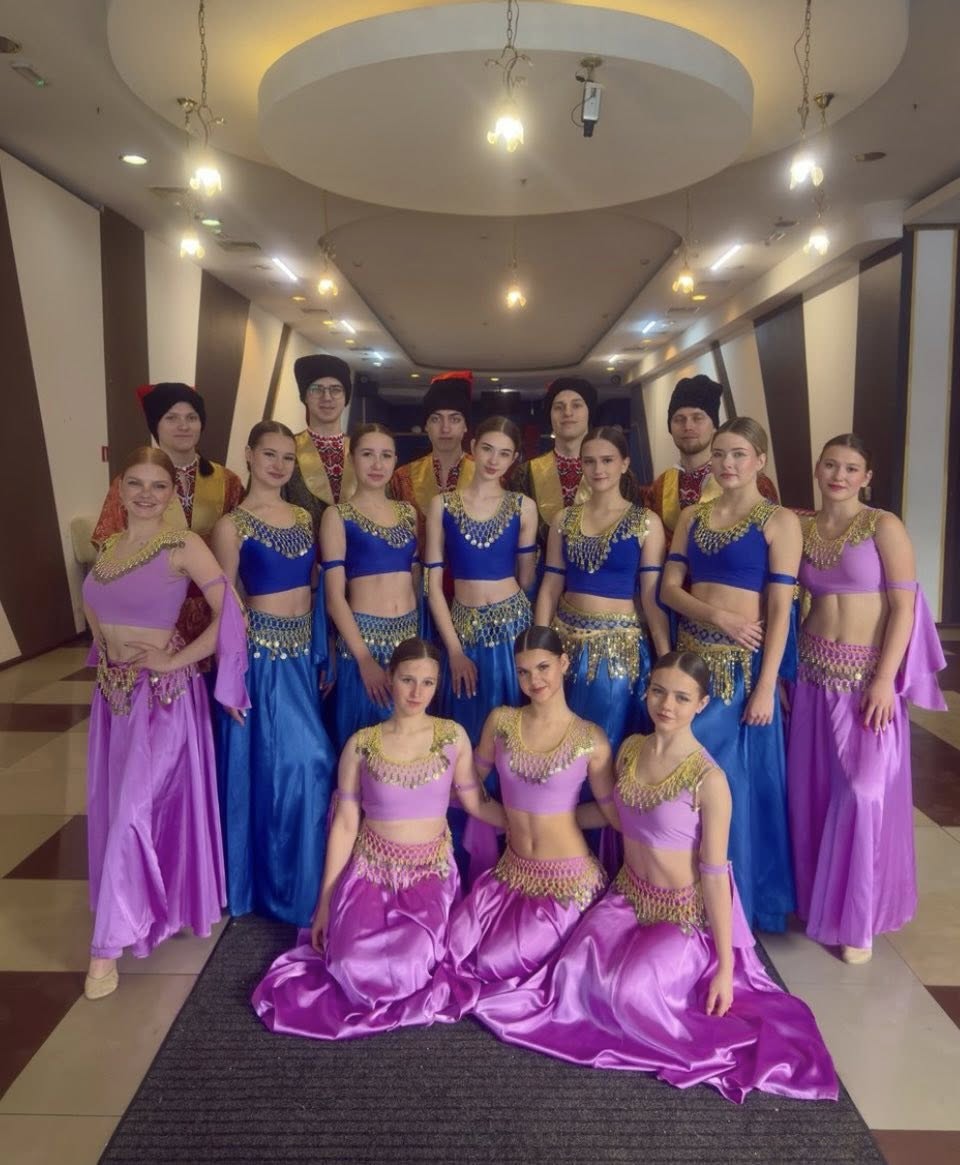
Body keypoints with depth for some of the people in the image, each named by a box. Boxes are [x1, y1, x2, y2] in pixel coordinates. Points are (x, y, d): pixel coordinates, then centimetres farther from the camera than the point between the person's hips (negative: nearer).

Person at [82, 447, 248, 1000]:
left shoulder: (183, 545, -13)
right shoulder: (109, 544, 7)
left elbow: (230, 610, -19)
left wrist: (178, 659, -17)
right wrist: (104, 643, 8)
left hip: (162, 693, -7)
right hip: (113, 690, 7)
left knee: (133, 809, -6)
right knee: (111, 804, 16)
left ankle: (110, 943, 6)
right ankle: (144, 906, 37)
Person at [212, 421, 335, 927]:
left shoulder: (304, 517, 10)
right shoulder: (232, 525, -7)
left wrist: (325, 651, 10)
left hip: (305, 650, 6)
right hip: (261, 652, -6)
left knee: (307, 762, 11)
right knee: (302, 761, -5)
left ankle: (305, 878, 29)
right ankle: (284, 886, 15)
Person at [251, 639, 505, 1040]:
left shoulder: (453, 737, -5)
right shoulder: (361, 744, -6)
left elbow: (477, 803, 4)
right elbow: (344, 824, -1)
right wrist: (325, 901, 0)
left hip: (431, 869, 0)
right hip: (371, 867, 0)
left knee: (407, 966, -24)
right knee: (356, 965, -22)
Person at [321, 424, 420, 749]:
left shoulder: (408, 512, 11)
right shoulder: (338, 516, -1)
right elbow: (334, 597, -7)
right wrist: (365, 659, -15)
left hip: (411, 637, 4)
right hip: (363, 639, -4)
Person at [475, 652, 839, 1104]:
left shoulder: (708, 779, -23)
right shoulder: (630, 749, -5)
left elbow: (715, 873, -19)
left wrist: (725, 966, -14)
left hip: (687, 914, -5)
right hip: (629, 896, 5)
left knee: (629, 992, -23)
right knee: (576, 973, -14)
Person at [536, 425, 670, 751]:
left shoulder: (646, 522, -3)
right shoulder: (564, 520, 6)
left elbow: (652, 595, -6)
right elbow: (550, 588, 6)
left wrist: (666, 659, -13)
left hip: (619, 645, -3)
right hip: (566, 639, 3)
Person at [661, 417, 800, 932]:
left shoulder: (779, 521, -5)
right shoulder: (692, 516, 10)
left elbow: (780, 610, -10)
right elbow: (670, 588, 3)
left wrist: (765, 687, -15)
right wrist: (716, 615, -15)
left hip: (742, 665, -5)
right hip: (692, 659, 5)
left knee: (733, 781, 3)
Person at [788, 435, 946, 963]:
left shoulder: (884, 526, -6)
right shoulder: (801, 528, 6)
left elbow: (903, 607, -10)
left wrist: (885, 680, -16)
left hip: (866, 675, -4)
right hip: (812, 673, 4)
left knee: (863, 793, -1)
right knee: (811, 790, 10)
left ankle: (855, 916, 17)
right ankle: (815, 899, 30)